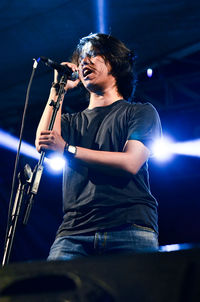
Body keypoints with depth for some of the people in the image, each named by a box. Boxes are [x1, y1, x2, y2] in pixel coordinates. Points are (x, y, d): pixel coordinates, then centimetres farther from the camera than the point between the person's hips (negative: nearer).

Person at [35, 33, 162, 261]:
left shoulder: (141, 112, 15)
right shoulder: (73, 121, 27)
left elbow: (130, 163, -2)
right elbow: (42, 146, 6)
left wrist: (67, 149, -1)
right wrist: (59, 89, 16)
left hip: (130, 228, -2)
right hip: (74, 231, 2)